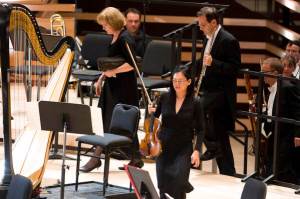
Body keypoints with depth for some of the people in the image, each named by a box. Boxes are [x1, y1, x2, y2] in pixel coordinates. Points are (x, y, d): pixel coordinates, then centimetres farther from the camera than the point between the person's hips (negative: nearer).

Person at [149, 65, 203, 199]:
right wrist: (151, 112, -9)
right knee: (163, 184, 1)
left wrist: (197, 150, -13)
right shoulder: (165, 97, -2)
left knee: (178, 181, -19)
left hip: (183, 149, -2)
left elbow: (199, 130, -4)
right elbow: (155, 118, 11)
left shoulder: (195, 103, -7)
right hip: (163, 146, 2)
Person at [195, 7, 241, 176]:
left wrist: (212, 63, -27)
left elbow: (235, 68, -17)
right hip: (208, 91, 8)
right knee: (221, 138, 11)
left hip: (221, 92, -8)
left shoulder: (229, 41, -13)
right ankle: (228, 174, 19)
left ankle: (212, 147, -13)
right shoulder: (209, 39, 14)